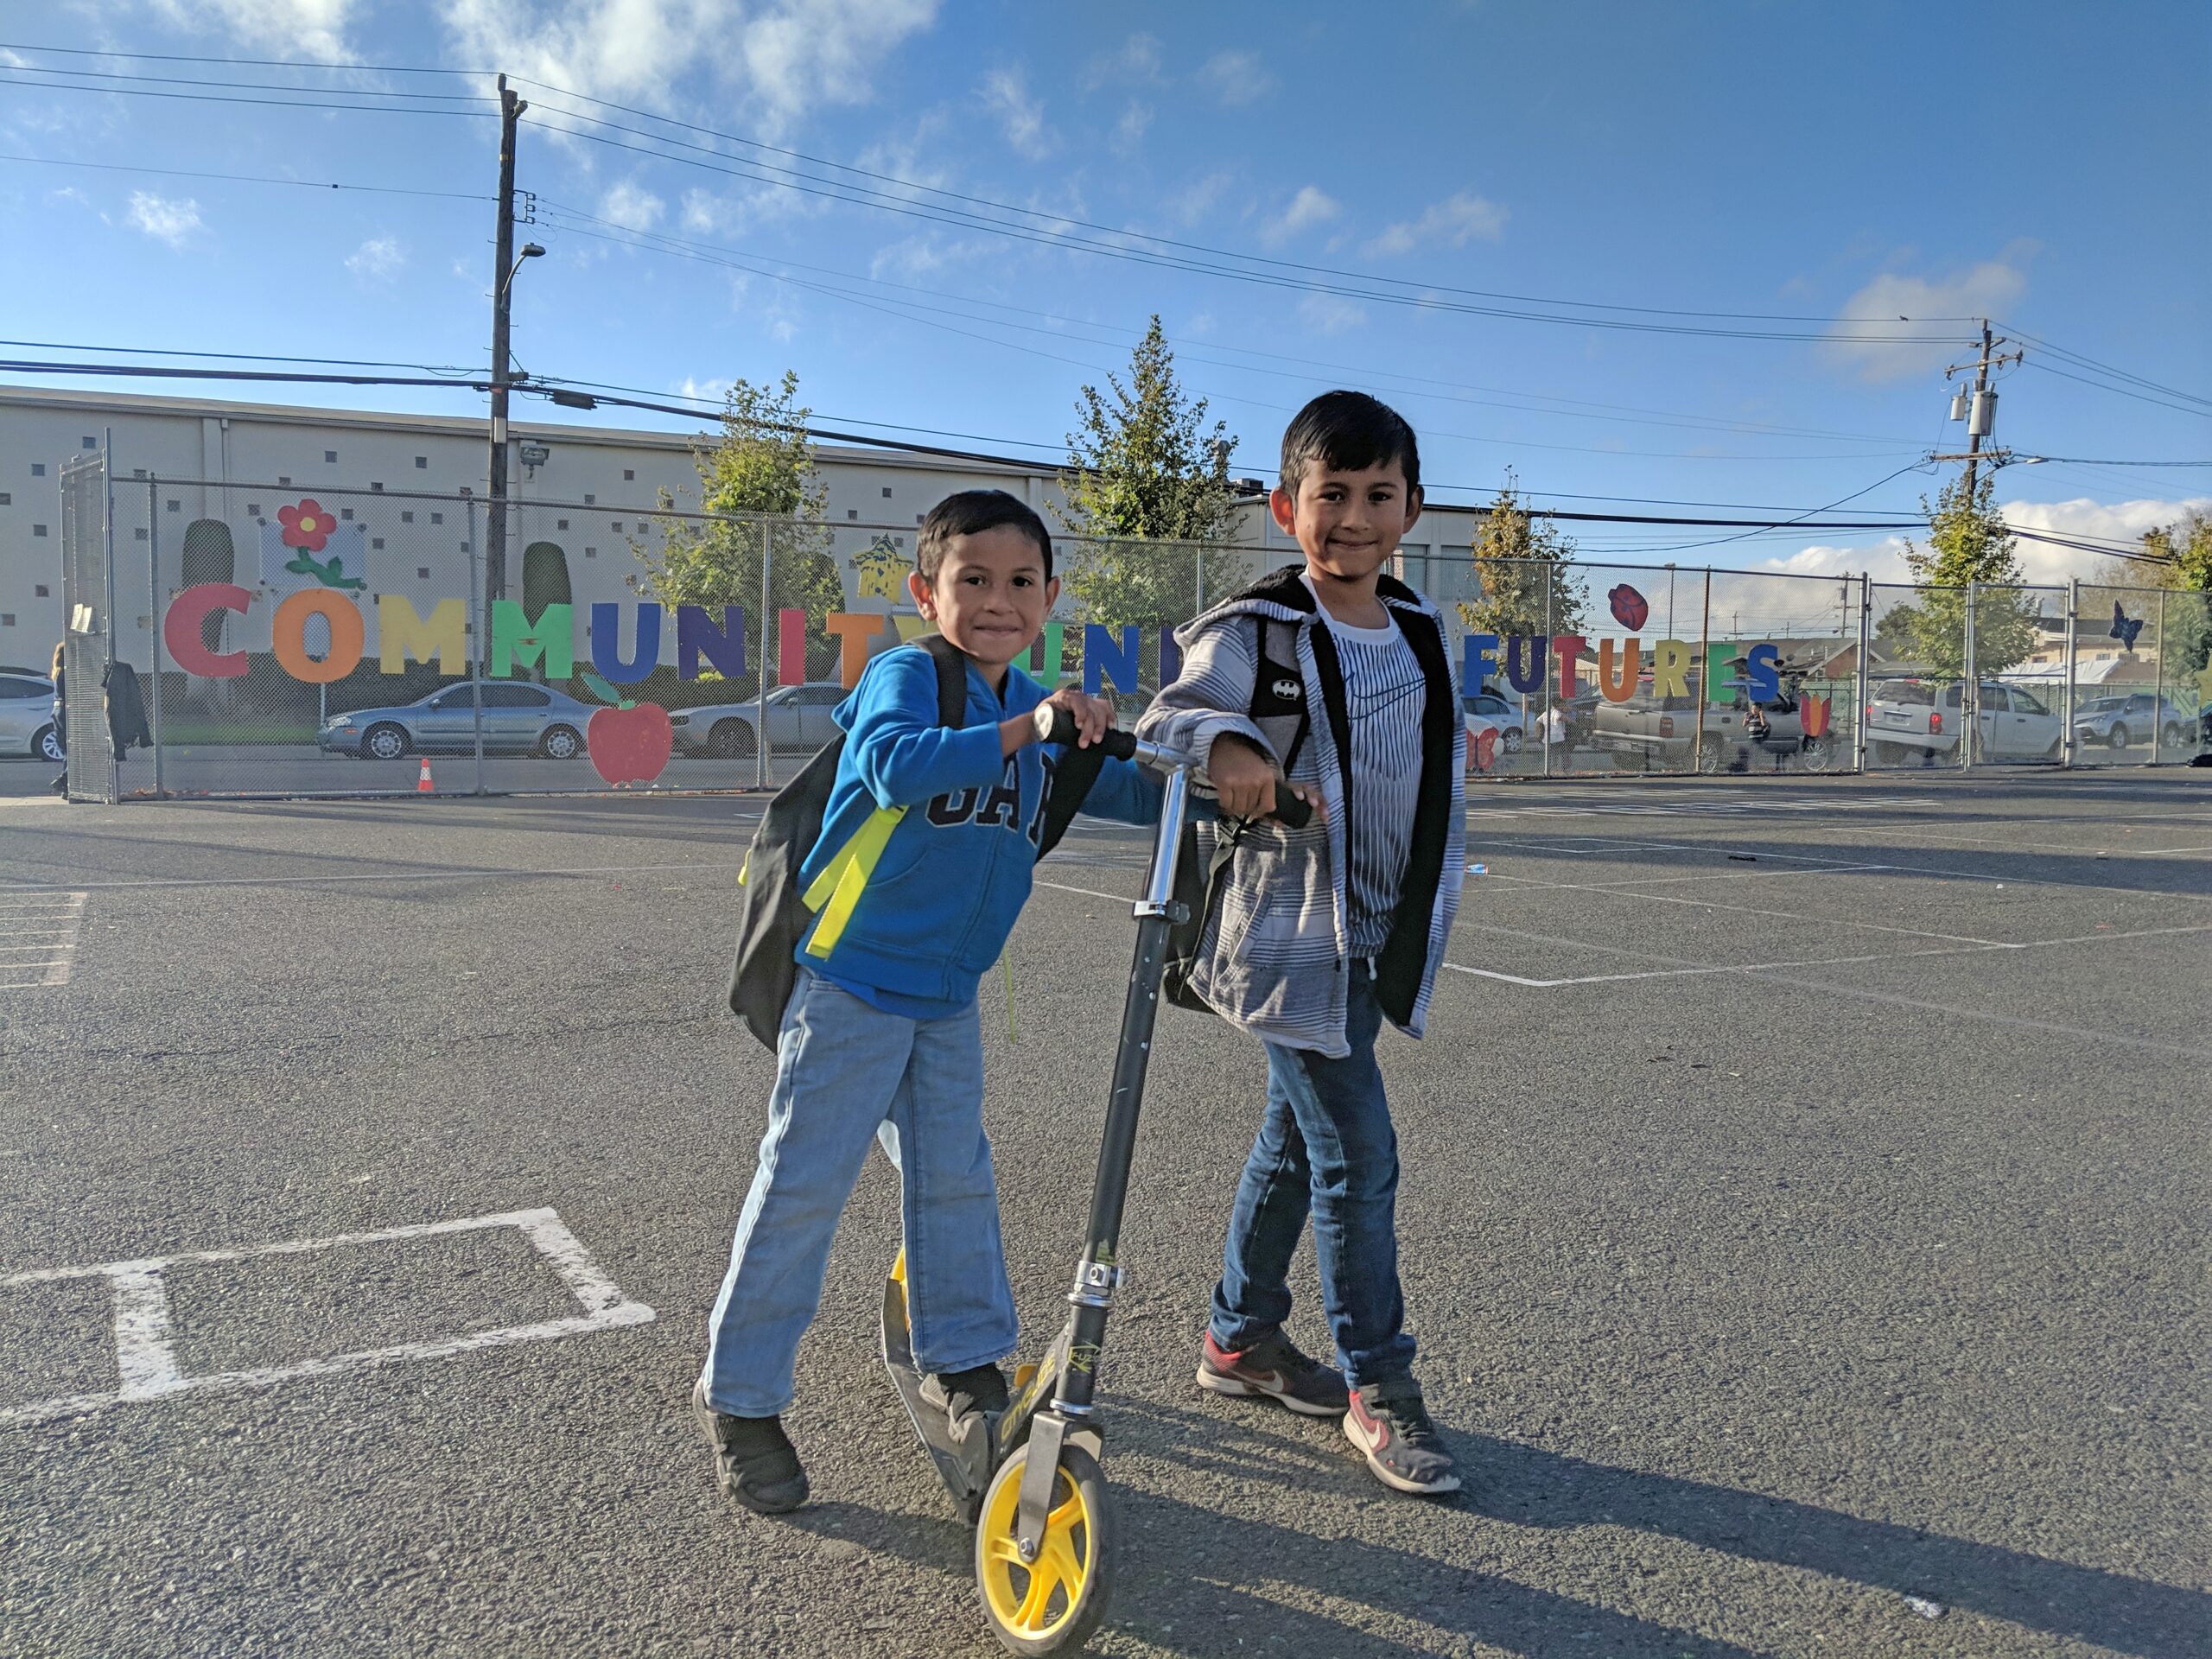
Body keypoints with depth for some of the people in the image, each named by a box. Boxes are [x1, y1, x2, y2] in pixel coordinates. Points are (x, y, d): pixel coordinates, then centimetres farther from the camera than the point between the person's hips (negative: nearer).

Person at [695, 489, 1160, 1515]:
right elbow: (894, 763, -36)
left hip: (946, 996, 7)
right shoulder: (908, 673, -15)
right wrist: (1023, 728, -43)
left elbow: (1127, 792, 17)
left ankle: (962, 1362, 32)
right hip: (849, 980, -6)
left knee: (956, 1178, 14)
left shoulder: (1038, 712, 7)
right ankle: (739, 1395, 15)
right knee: (803, 1185, 0)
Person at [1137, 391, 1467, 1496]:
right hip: (1284, 934, -7)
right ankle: (1378, 1390, 10)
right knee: (1358, 1156, -6)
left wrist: (1427, 910, 18)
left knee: (1296, 1141, 17)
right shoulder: (1253, 634, -10)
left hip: (1375, 937, 7)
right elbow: (1164, 722, -14)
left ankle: (1239, 1338, 34)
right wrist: (1223, 740, -36)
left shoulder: (1420, 633, 9)